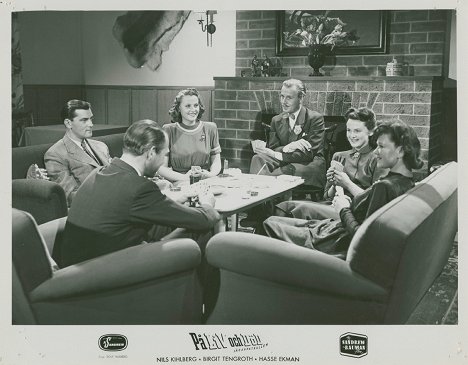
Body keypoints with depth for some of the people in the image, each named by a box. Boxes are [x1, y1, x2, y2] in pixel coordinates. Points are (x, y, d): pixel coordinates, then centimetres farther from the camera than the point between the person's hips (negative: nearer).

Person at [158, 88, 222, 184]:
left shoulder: (210, 128, 12)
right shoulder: (169, 130, 4)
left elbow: (216, 160, 16)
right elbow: (161, 167, 0)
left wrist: (211, 174, -7)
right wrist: (184, 177, -16)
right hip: (178, 185, -2)